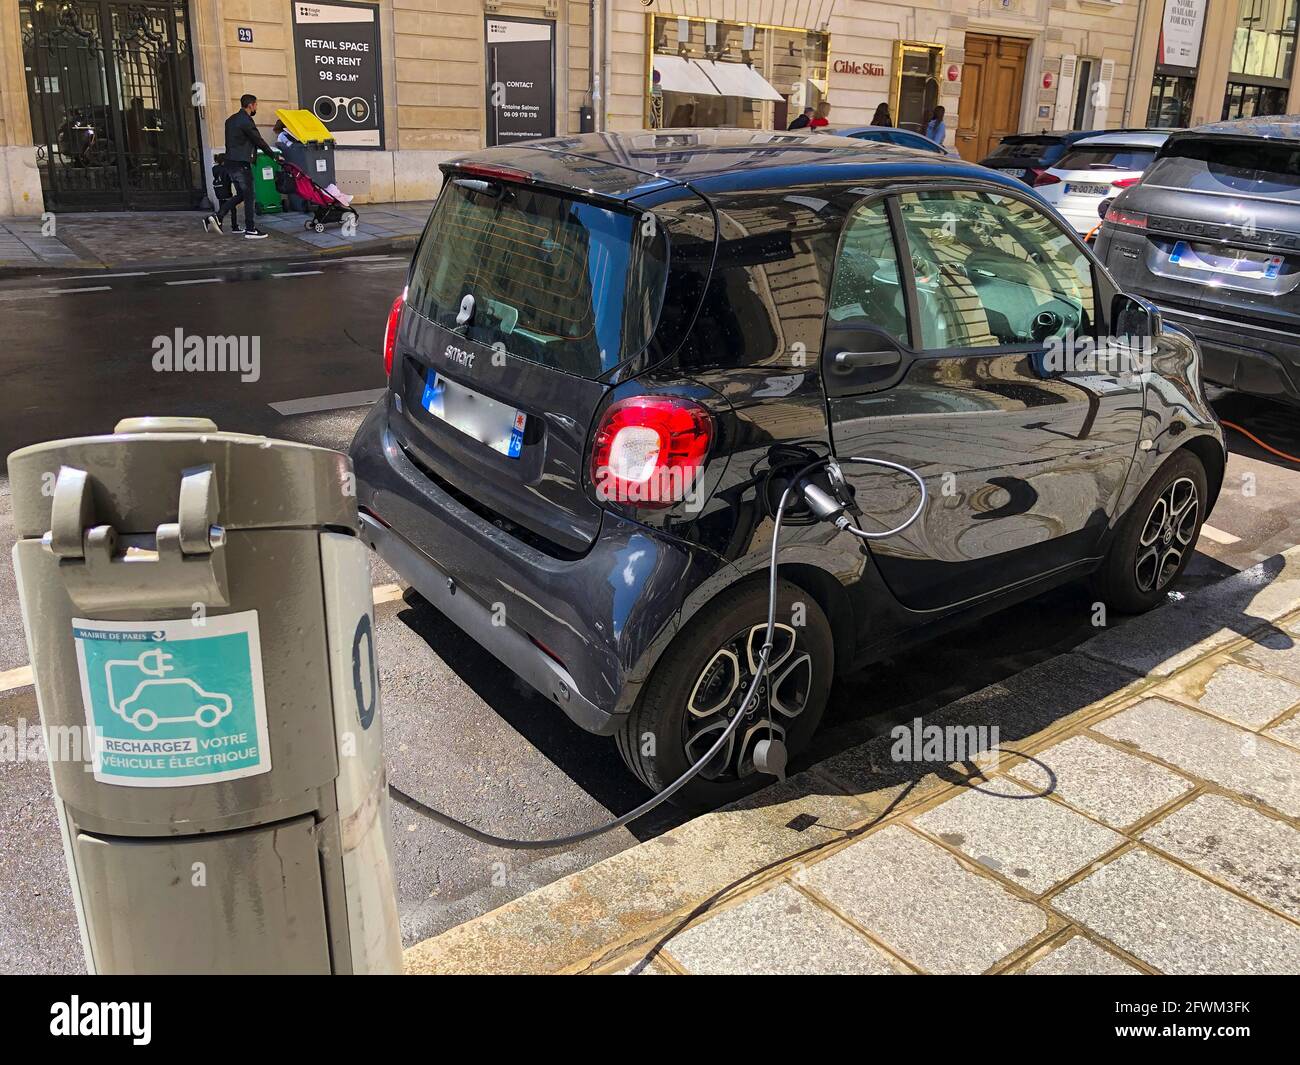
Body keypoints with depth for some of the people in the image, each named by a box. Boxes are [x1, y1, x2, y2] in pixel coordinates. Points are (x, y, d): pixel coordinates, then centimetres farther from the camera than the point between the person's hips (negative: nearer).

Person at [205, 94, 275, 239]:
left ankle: (217, 217, 5)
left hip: (230, 162, 9)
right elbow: (259, 141, -10)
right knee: (248, 196, -3)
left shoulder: (231, 120, 15)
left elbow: (230, 142, 16)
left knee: (240, 195, 15)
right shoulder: (246, 121, -13)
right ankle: (250, 229, -2)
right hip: (241, 164, -9)